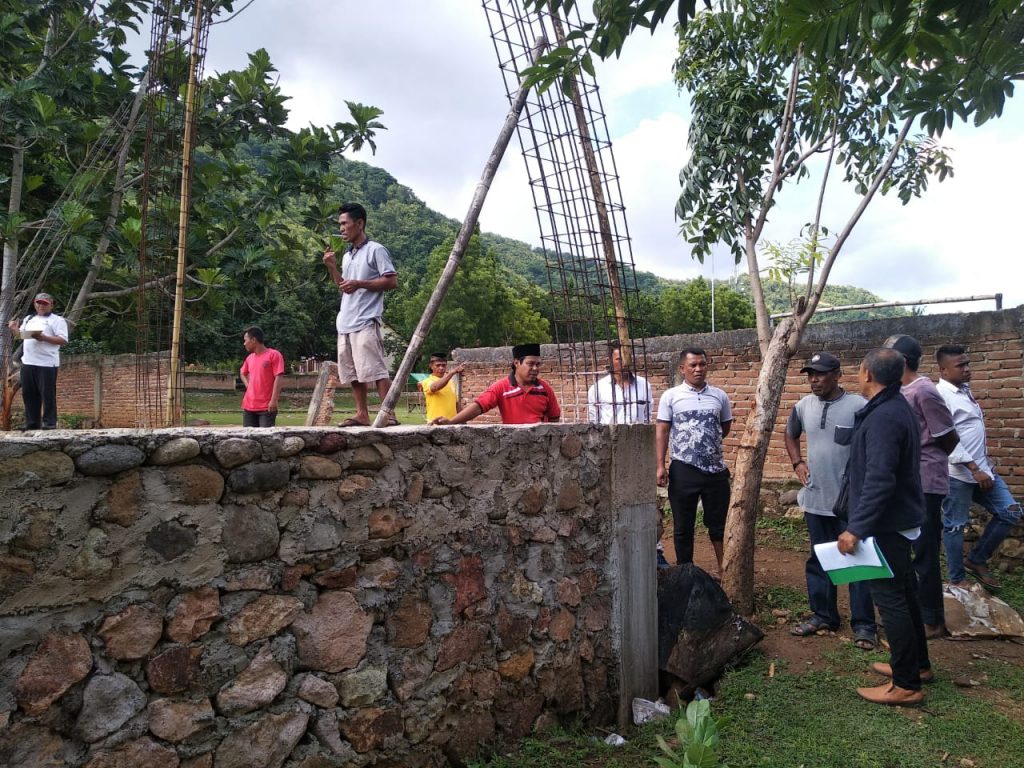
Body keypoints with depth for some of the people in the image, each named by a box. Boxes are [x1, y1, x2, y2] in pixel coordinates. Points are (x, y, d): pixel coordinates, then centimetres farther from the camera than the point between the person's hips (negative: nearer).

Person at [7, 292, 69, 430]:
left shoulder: (57, 320, -1)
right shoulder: (28, 319, 20)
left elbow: (63, 340, -11)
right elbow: (22, 335, 27)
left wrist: (43, 338, -21)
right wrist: (15, 330, 6)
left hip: (47, 363, -7)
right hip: (28, 362, 7)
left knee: (47, 395, -5)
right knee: (29, 395, 9)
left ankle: (49, 424, -1)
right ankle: (31, 424, 15)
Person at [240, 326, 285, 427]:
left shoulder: (274, 355, -7)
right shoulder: (249, 358, 14)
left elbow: (278, 378, -13)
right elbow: (243, 373, 33)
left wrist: (274, 400, -19)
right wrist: (248, 385, 13)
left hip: (266, 407, -7)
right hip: (248, 406, 7)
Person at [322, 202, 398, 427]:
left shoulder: (376, 250, -3)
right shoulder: (347, 255, 21)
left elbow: (392, 282, -10)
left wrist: (359, 284, -16)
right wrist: (332, 267, 12)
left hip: (366, 322, -8)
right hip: (345, 323, 8)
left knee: (376, 370, -12)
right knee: (352, 373, 7)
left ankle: (389, 414, -11)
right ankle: (362, 414, 12)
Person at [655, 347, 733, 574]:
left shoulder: (720, 396, 5)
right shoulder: (671, 396, -2)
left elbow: (725, 428, 18)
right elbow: (662, 431, -3)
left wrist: (708, 444, 12)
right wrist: (660, 466, -9)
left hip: (716, 470, 2)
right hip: (683, 470, -2)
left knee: (719, 523, 10)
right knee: (683, 526, 7)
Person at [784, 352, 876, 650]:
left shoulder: (859, 406, -13)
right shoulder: (803, 406, 4)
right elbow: (790, 434, 22)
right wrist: (797, 462, 9)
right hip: (816, 499, 6)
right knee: (819, 560, 16)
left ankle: (864, 625, 16)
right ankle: (823, 615, 30)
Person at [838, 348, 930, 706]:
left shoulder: (883, 417, -24)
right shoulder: (897, 408, 10)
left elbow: (879, 480, -30)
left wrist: (856, 528, -29)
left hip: (886, 524, -11)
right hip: (898, 519, 11)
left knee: (889, 598, -2)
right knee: (903, 592, 20)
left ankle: (906, 684, 7)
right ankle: (917, 664, 35)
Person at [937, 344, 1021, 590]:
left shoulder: (965, 390, 13)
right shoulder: (941, 396, -16)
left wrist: (984, 464, 15)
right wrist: (974, 468, -21)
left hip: (982, 468, 9)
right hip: (958, 473, -9)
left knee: (1010, 512, 10)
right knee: (955, 525, 2)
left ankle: (976, 560, 22)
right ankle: (957, 580, 15)